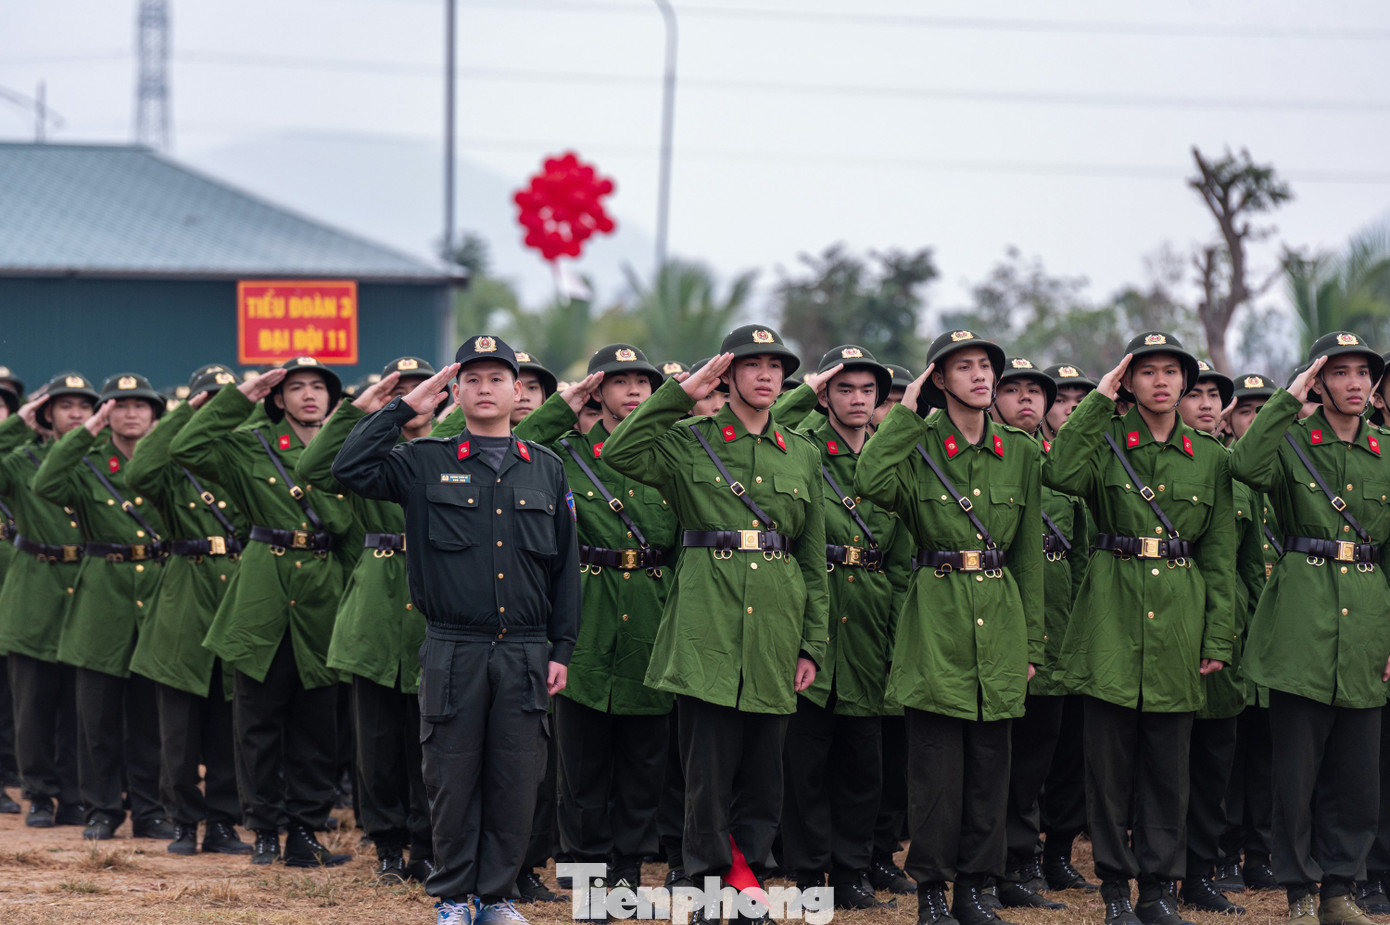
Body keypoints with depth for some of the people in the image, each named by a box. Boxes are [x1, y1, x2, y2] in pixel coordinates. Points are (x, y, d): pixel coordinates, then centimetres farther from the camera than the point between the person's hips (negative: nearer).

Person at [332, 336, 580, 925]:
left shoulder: (546, 470, 10)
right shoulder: (426, 465, 4)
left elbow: (565, 566, 13)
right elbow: (350, 469, -10)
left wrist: (561, 649, 7)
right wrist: (404, 409, -5)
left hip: (525, 653, 2)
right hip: (453, 651, -2)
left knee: (514, 780, 4)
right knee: (452, 778, 3)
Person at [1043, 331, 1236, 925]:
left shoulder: (1209, 458, 9)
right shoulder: (1104, 443, 3)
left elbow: (1220, 554, 9)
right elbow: (1059, 475, -19)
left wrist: (1218, 637, 2)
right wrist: (1099, 400, -12)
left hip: (1179, 620, 2)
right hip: (1112, 615, -2)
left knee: (1168, 761, 4)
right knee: (1110, 758, 0)